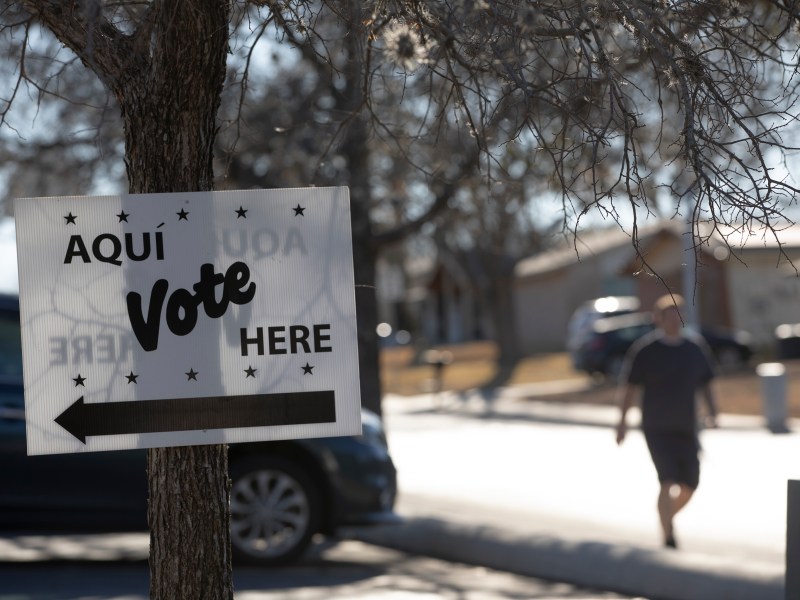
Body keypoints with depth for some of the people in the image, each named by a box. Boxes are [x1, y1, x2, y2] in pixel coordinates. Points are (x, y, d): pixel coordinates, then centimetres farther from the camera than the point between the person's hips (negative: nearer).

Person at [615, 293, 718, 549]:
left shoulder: (696, 346, 6)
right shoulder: (645, 349, -5)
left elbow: (705, 383, 14)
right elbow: (631, 387, -1)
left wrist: (711, 411, 1)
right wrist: (622, 420, -4)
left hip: (686, 428, 4)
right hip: (656, 429, -4)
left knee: (689, 485, 5)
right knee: (668, 482, -16)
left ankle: (667, 518, 33)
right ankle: (668, 538, -10)